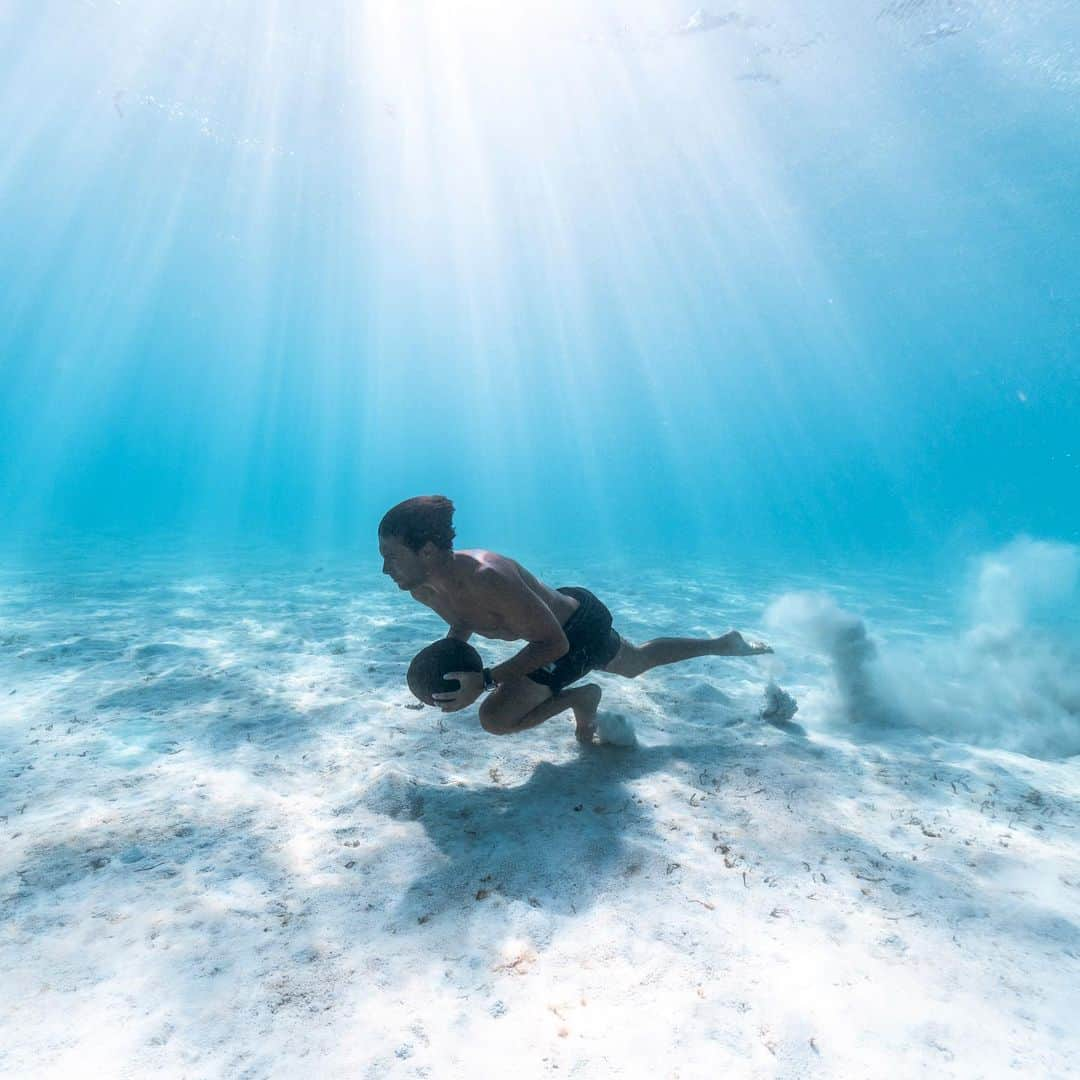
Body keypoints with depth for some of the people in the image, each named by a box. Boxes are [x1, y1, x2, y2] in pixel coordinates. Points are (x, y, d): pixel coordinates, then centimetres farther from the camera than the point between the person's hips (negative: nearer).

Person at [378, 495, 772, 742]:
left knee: (495, 718, -19)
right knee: (639, 661, 32)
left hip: (581, 628, -8)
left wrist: (484, 681, -36)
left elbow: (554, 643, -32)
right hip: (558, 614, 8)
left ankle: (581, 698, 6)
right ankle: (723, 643, 53)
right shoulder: (422, 590, -12)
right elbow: (462, 624, 9)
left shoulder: (485, 577, -39)